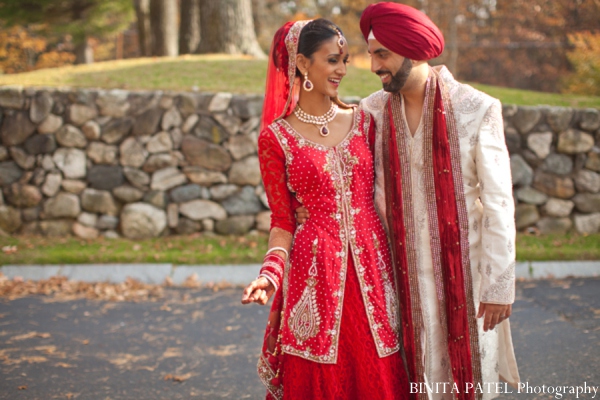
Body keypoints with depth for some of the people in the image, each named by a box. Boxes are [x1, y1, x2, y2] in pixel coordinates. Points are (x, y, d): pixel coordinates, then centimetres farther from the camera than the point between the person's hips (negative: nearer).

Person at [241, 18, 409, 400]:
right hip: (314, 274, -2)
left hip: (370, 267, 3)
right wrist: (270, 272, -16)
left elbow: (383, 196, 10)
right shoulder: (276, 137, -1)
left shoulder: (362, 122, 7)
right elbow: (282, 219, -1)